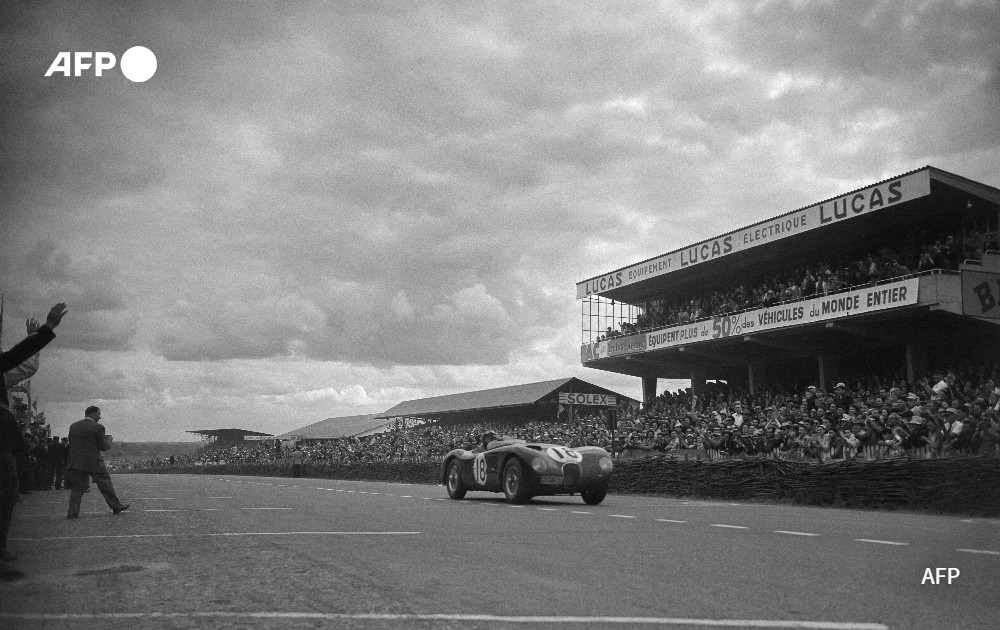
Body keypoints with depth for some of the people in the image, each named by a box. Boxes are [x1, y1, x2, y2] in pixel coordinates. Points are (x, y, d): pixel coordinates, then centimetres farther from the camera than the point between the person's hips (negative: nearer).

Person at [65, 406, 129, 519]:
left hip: (76, 462, 5)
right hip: (94, 462, -5)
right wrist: (109, 440, 11)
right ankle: (116, 506, 18)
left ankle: (73, 512, -1)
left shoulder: (73, 426, 8)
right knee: (105, 485, 8)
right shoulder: (98, 427, -10)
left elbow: (70, 443, 14)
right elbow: (103, 446, -8)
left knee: (77, 488, 7)